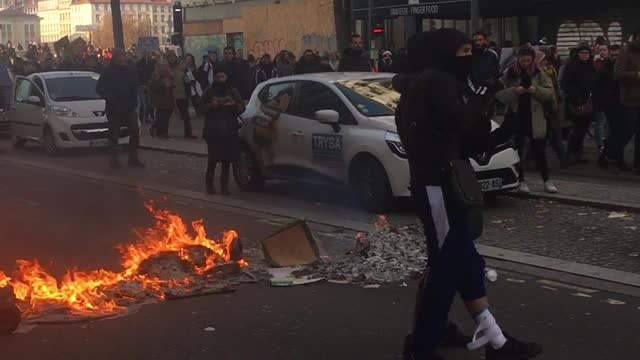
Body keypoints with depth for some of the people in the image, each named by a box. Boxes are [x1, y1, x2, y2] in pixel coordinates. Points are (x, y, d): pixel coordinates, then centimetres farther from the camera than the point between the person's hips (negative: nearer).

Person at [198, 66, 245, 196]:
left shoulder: (233, 92, 12)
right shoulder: (209, 92, 8)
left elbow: (242, 108, 10)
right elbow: (201, 107, 7)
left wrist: (234, 104, -11)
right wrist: (211, 105, -12)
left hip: (229, 131, 2)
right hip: (213, 130, -2)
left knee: (226, 159, 1)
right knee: (213, 158, -8)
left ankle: (224, 185, 10)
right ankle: (209, 182, 7)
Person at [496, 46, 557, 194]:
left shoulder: (539, 73, 2)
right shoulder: (509, 74, 0)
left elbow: (550, 92, -1)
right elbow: (499, 94, -6)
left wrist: (536, 90, -18)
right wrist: (514, 91, -21)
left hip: (535, 119, 0)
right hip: (516, 116, 0)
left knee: (540, 151, 4)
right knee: (518, 150, 5)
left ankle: (546, 180, 13)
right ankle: (521, 180, 15)